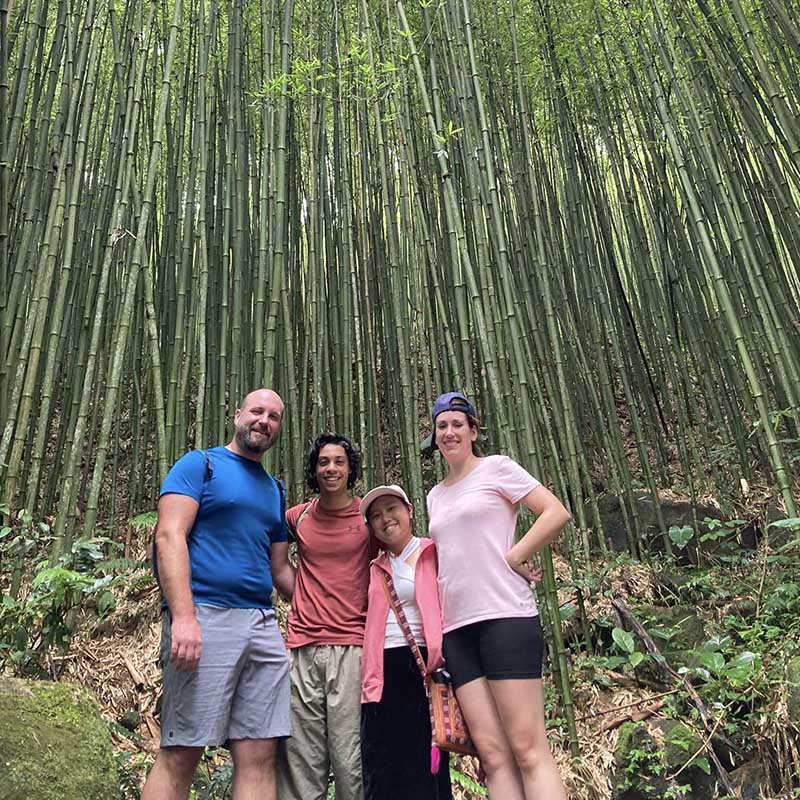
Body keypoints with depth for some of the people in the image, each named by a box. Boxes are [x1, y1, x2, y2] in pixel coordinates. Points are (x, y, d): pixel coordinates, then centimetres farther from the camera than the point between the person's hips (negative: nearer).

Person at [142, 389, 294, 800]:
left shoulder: (275, 489, 22)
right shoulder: (200, 464, 5)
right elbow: (169, 536, -8)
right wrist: (183, 616, -19)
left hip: (264, 625, 6)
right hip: (205, 616, -6)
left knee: (259, 757, 3)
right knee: (179, 754, -3)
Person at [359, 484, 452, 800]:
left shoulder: (434, 555, 4)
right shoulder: (377, 569, 17)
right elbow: (371, 624, 17)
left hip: (423, 669, -4)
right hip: (383, 676, 4)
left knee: (425, 768, 0)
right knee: (383, 773, 4)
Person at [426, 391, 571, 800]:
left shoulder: (496, 467, 3)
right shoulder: (435, 496, 21)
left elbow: (557, 513, -6)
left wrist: (512, 558, -9)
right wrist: (435, 628, 16)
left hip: (505, 616, -6)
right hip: (457, 628, 6)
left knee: (529, 751, -8)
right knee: (493, 756, 2)